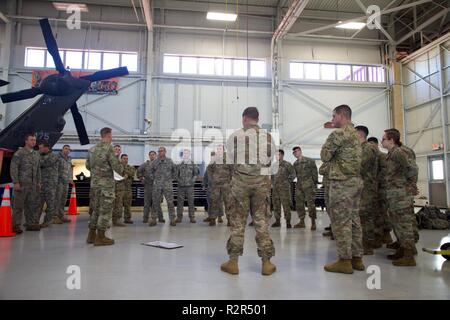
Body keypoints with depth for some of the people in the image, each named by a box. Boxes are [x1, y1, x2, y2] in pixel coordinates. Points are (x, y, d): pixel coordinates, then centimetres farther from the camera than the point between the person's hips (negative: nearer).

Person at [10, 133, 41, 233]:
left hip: (33, 185, 6)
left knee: (32, 205, 9)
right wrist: (15, 182, -14)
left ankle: (31, 224, 17)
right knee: (18, 206, -2)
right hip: (21, 184, -6)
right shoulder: (19, 153, -5)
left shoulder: (36, 154, 15)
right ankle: (16, 225, 6)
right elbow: (13, 168, -9)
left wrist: (38, 182, 15)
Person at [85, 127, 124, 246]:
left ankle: (91, 235, 21)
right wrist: (123, 173, 4)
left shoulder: (92, 149, 10)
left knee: (96, 209, 16)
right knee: (105, 210, -1)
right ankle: (100, 237, 2)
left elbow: (87, 165, 16)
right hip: (106, 184, -8)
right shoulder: (109, 148, -13)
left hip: (94, 183, 8)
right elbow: (116, 165, -15)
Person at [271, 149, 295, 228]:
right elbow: (271, 175, 24)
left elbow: (293, 174, -1)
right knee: (276, 205, 8)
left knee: (286, 205, -6)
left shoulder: (287, 164, -3)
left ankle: (288, 222, 1)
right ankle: (277, 221, 17)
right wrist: (272, 183, 13)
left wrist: (288, 181, -2)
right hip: (275, 188, 6)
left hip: (284, 187, -5)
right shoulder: (274, 165, 12)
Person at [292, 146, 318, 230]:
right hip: (299, 185, 6)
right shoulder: (295, 163, 14)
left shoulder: (309, 161, -1)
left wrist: (315, 182, -4)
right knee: (299, 203, 6)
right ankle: (302, 221, 15)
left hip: (308, 185, -6)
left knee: (311, 203, -7)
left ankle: (313, 222, 0)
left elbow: (314, 172, -1)